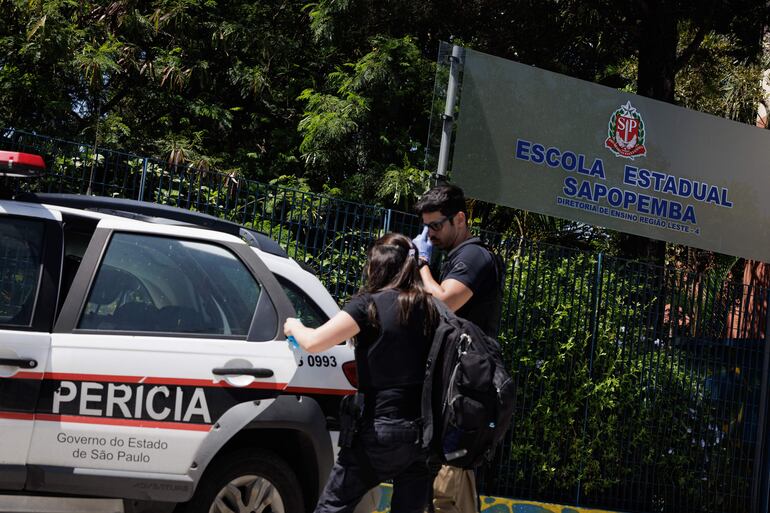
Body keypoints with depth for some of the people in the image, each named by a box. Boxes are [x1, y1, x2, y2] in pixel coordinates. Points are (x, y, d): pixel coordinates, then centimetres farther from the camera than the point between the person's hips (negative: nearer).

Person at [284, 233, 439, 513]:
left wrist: (294, 327, 8)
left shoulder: (370, 304, -8)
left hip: (380, 429, -5)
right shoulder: (429, 308, 6)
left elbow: (313, 342, -13)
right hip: (424, 430, 5)